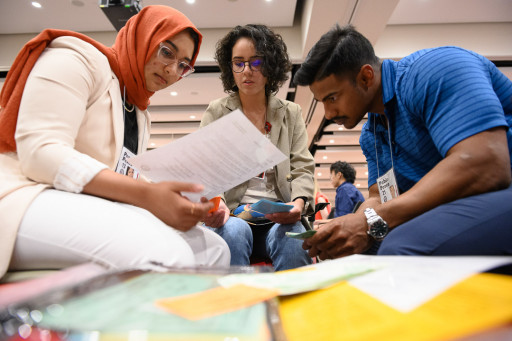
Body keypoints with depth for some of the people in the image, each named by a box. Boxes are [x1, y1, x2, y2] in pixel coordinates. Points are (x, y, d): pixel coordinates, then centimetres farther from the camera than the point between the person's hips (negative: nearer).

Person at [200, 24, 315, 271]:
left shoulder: (291, 113, 13)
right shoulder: (216, 112, 9)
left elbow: (303, 169, 6)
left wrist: (298, 202, -16)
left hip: (279, 218, 1)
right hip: (231, 215, 0)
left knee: (292, 238, -30)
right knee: (234, 232, -33)